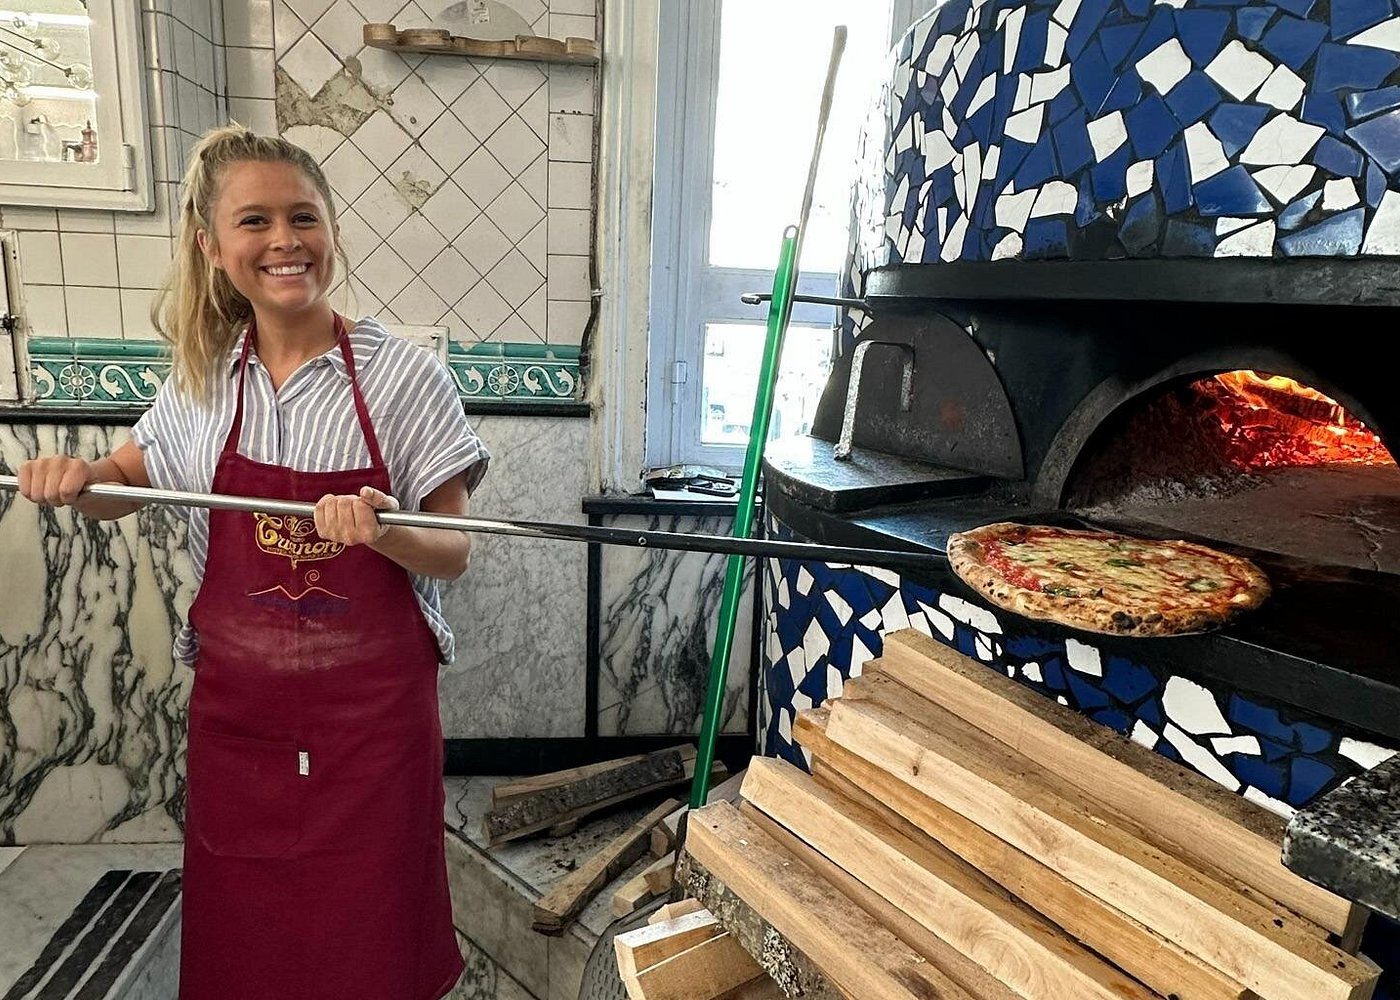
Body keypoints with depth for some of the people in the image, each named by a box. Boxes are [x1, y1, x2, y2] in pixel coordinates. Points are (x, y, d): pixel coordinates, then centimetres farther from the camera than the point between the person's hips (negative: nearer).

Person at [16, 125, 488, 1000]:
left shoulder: (403, 377, -11)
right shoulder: (202, 379, 1)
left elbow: (452, 553, -9)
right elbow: (129, 478, 17)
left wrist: (385, 531, -29)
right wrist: (75, 482, -4)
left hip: (372, 704, -3)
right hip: (239, 700, 4)